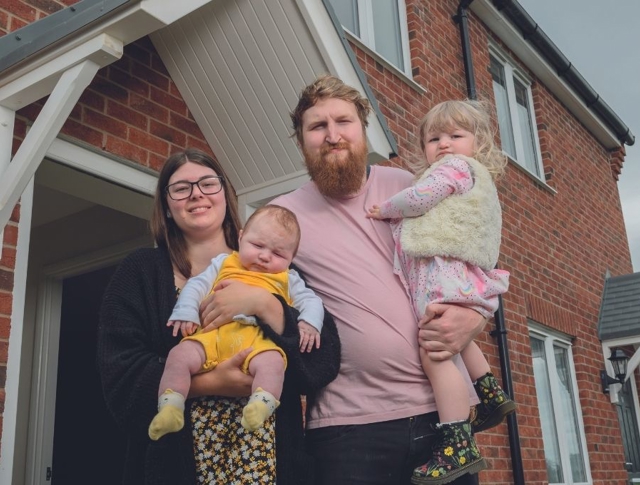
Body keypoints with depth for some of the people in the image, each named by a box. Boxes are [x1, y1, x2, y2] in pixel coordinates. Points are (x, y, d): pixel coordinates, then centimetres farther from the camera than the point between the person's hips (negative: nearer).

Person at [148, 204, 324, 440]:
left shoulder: (288, 279, 28)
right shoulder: (224, 262, 28)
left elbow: (311, 300, 22)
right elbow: (197, 285, 20)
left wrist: (309, 323, -2)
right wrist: (186, 312, 1)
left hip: (258, 339, -1)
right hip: (212, 334, 1)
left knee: (272, 362, -33)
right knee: (180, 355, -22)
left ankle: (261, 406, -42)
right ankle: (170, 409, -22)